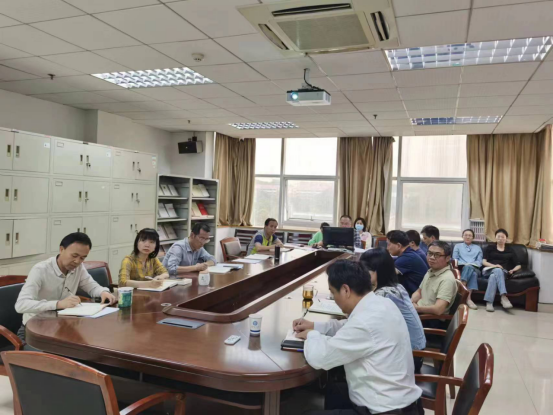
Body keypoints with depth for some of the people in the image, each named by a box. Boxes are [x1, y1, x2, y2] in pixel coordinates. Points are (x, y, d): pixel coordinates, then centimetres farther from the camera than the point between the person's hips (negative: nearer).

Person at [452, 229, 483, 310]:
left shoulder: (478, 248, 28)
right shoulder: (458, 246, 25)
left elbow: (480, 262, 13)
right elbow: (455, 260, 10)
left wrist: (471, 264, -9)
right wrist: (465, 264, -9)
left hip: (474, 269, 1)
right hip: (461, 268, -1)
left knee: (469, 267, -37)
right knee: (467, 267, -38)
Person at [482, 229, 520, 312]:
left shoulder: (510, 250, 23)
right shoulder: (490, 247, 21)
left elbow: (518, 265, 15)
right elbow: (484, 261, 9)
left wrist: (513, 270, -8)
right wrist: (494, 265, -12)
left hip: (503, 272, 1)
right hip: (489, 270, -1)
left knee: (493, 276, -39)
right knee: (498, 270, -39)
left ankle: (489, 302, -54)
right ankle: (504, 297, -57)